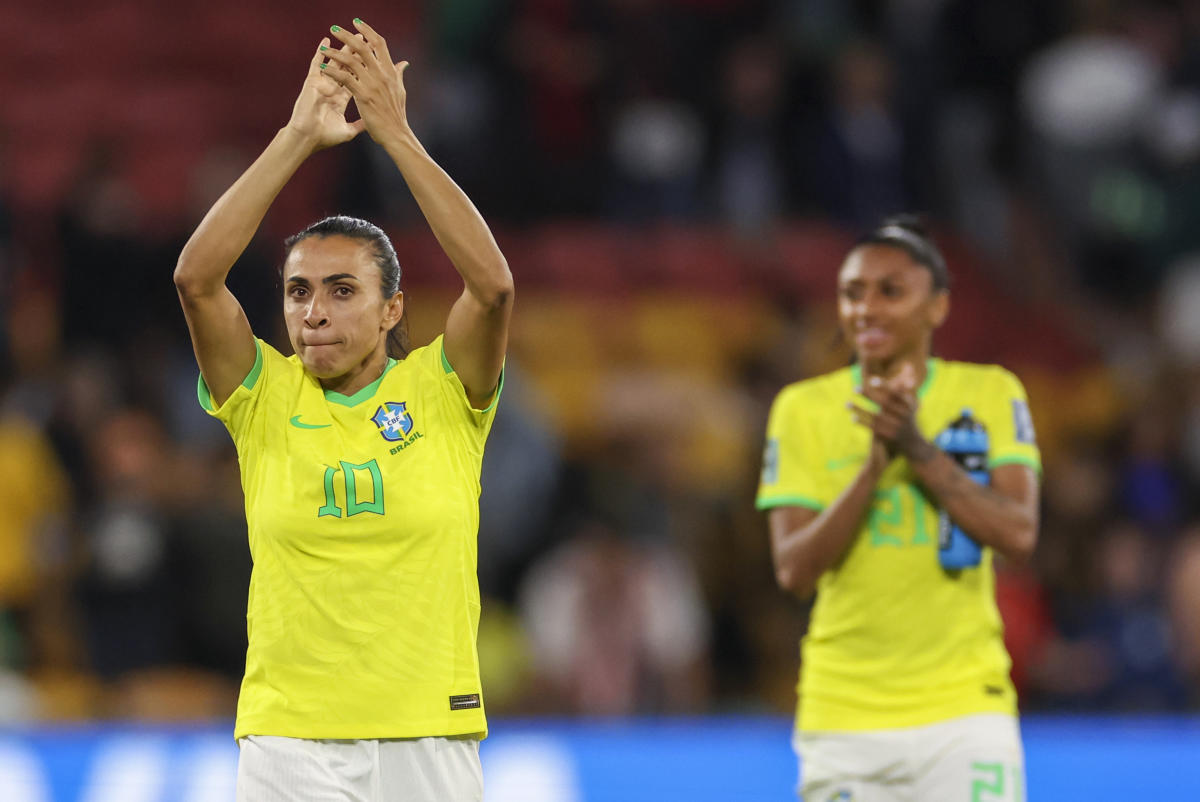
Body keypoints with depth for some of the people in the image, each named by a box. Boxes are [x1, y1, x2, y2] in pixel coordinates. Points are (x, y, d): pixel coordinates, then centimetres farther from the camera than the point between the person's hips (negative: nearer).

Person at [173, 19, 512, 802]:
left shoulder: (442, 392, 1)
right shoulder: (266, 398, 3)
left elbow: (493, 284, -16)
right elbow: (196, 277, -11)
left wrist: (397, 135, -16)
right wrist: (298, 137, -13)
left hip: (428, 737, 0)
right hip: (288, 734, 0)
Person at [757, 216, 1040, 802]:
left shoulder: (992, 395, 4)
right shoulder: (803, 408, 4)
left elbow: (1019, 535, -9)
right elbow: (794, 571, -5)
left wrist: (919, 450, -17)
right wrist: (874, 464, -16)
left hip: (964, 711, -1)